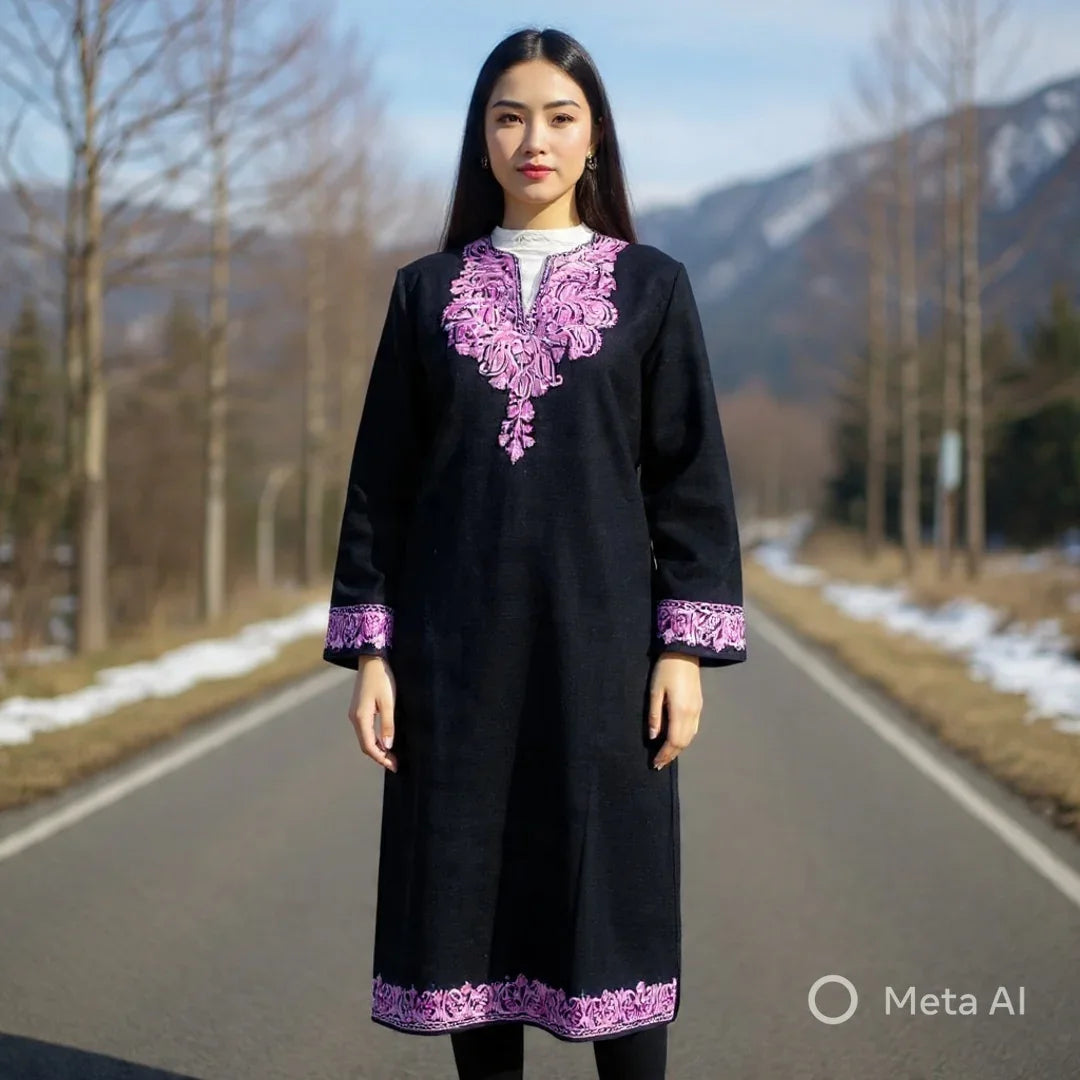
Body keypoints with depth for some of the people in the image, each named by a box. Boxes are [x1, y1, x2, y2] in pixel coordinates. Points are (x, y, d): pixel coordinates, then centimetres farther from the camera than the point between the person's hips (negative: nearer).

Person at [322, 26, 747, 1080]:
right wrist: (368, 648, 1)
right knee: (469, 886, 4)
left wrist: (688, 644, -6)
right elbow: (380, 478, 7)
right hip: (458, 638, 2)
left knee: (614, 890, 1)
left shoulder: (651, 285, 5)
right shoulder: (427, 290, 8)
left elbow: (691, 471, 2)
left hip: (599, 630, -1)